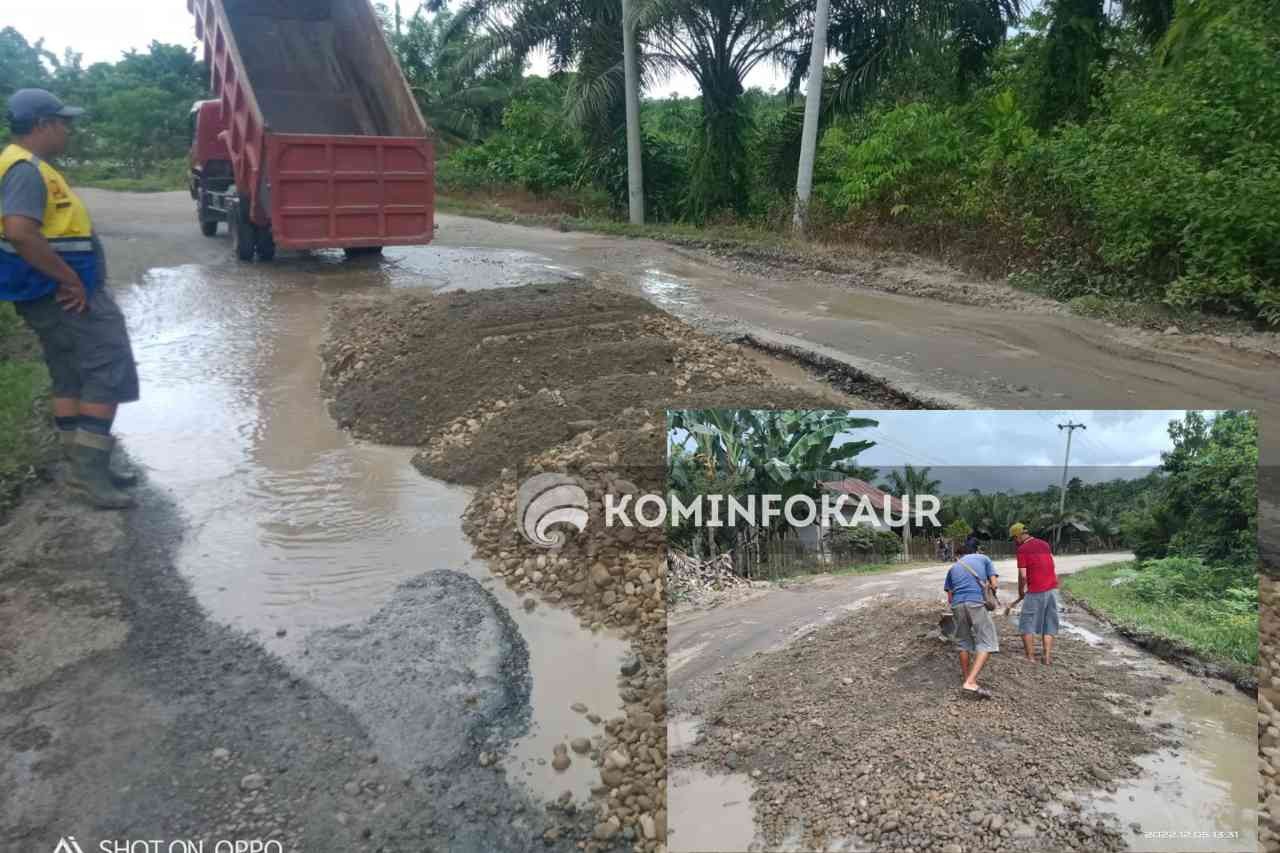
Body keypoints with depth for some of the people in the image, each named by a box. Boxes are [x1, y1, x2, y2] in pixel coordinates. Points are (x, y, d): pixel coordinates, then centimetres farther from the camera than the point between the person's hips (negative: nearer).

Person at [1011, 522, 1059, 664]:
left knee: (1027, 624, 5)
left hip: (1036, 592, -6)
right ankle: (1047, 657, 8)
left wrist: (1021, 591, 5)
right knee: (1049, 624, 12)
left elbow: (1023, 575, -10)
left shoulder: (1022, 549, -7)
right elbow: (1051, 566, 15)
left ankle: (1030, 657, 3)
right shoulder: (1045, 544, 13)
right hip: (1052, 588, 6)